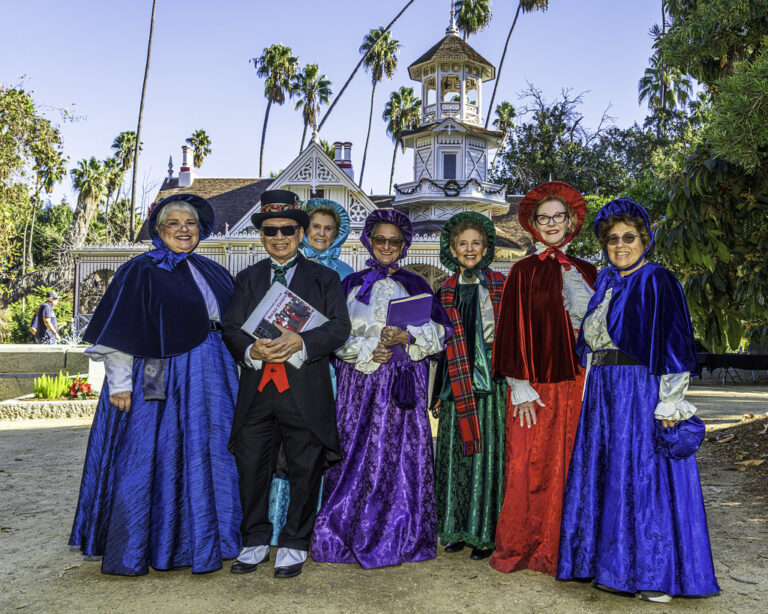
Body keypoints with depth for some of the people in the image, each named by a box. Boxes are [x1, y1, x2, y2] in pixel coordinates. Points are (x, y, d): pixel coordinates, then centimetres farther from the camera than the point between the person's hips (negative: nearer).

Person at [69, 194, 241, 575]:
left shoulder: (212, 273, 13)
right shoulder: (141, 271, -4)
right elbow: (118, 332, -8)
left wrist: (234, 377, 13)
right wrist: (120, 383, -14)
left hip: (207, 382, 6)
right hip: (157, 382, -6)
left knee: (203, 463, 10)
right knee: (145, 461, 1)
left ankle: (197, 546, 24)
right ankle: (128, 554, 16)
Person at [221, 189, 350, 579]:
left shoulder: (324, 278, 7)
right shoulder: (247, 279, 15)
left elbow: (339, 327, -4)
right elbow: (231, 328, 7)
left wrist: (301, 342, -21)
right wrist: (251, 351, -15)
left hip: (305, 393, -2)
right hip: (256, 390, 3)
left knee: (304, 470, 5)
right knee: (251, 467, 7)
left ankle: (294, 544, 22)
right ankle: (255, 541, 25)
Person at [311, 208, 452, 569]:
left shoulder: (416, 285, 13)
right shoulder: (352, 284, 11)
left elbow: (438, 332, 6)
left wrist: (406, 337, -13)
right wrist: (368, 352, -12)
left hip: (404, 382, 0)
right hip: (360, 381, 0)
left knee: (403, 453, -2)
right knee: (357, 454, -3)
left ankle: (400, 538, 10)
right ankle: (353, 535, 10)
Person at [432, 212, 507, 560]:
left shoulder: (500, 285, 4)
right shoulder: (446, 292, 11)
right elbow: (442, 344, 13)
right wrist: (440, 392, 10)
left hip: (491, 378, -3)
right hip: (458, 381, 3)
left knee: (488, 452, -1)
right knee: (455, 451, 6)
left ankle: (485, 533, 10)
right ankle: (457, 529, 19)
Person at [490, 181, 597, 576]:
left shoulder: (586, 272, 13)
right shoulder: (525, 272, 0)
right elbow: (513, 331, -5)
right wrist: (521, 388, -11)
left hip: (578, 384, 4)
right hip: (538, 386, -4)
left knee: (571, 467, 6)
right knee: (531, 467, -1)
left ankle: (563, 550, 19)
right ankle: (520, 549, 14)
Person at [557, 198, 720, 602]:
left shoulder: (658, 282, -6)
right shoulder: (605, 284, 15)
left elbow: (674, 344, -11)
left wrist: (670, 400, -18)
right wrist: (593, 393, 16)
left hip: (643, 393, -7)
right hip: (604, 394, 7)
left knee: (646, 475, -4)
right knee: (606, 475, 10)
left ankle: (658, 573, 7)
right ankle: (612, 562, 22)